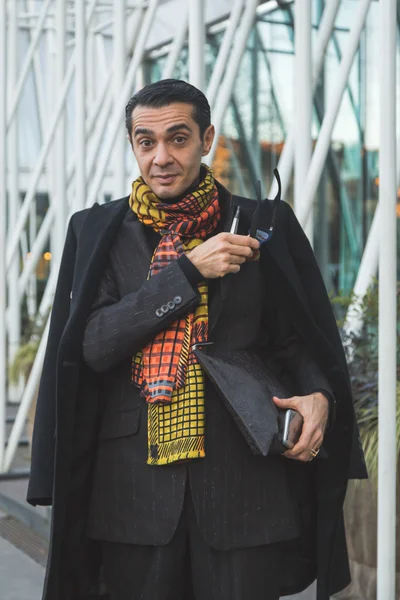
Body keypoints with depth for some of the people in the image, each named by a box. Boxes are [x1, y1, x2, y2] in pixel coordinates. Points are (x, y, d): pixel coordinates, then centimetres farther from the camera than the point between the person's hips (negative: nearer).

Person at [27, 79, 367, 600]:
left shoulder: (263, 227, 5)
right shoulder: (98, 232, 6)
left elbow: (297, 339, 10)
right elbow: (92, 343, -6)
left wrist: (319, 395, -11)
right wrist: (188, 271, -13)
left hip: (245, 475, 0)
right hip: (135, 485, 1)